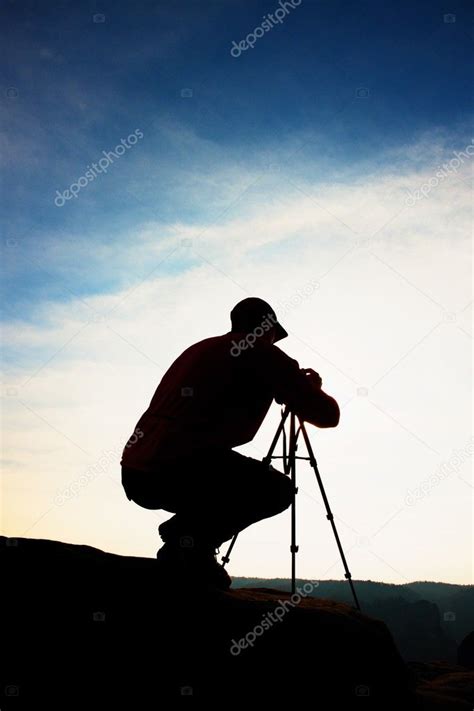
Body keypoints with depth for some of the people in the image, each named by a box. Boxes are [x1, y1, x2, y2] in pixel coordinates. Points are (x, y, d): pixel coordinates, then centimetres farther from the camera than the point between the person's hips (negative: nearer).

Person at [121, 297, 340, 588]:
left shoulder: (198, 349, 24)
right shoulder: (264, 355, 4)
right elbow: (327, 415, 5)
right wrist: (312, 388, 28)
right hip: (180, 472, -8)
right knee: (278, 489, 10)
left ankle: (185, 541, 12)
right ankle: (190, 534, -3)